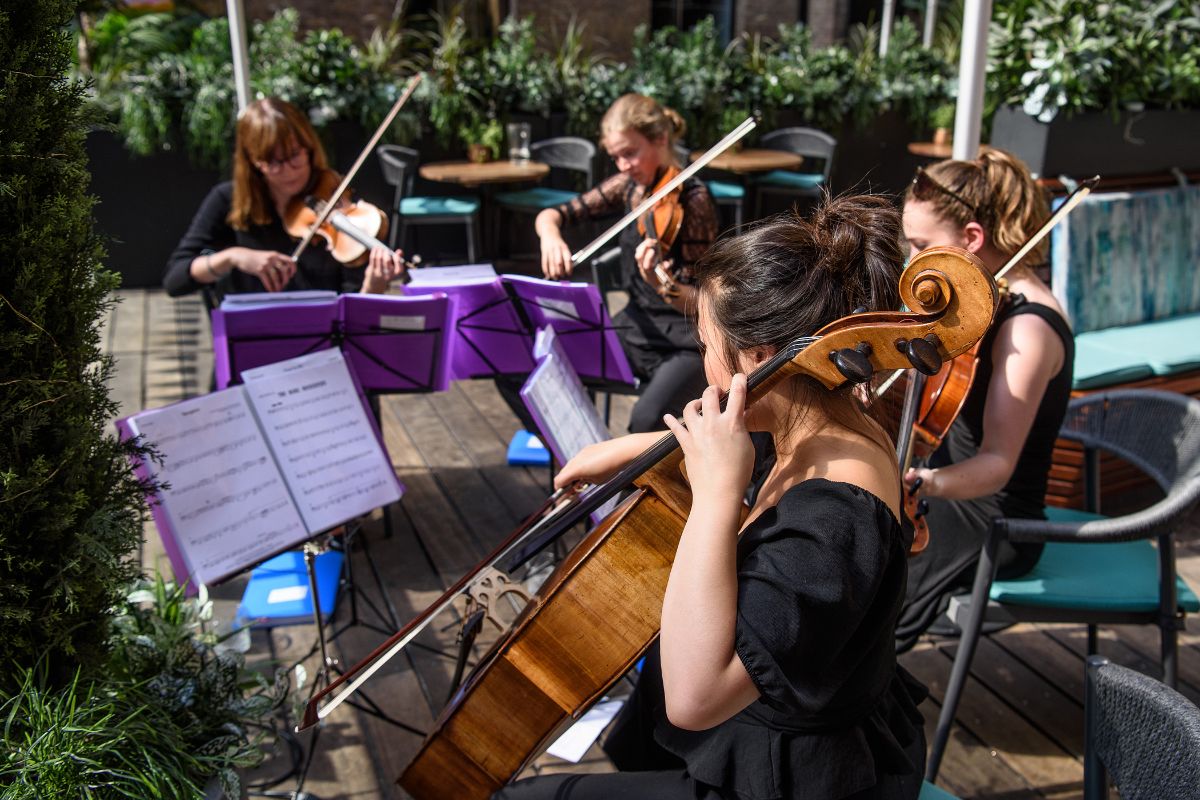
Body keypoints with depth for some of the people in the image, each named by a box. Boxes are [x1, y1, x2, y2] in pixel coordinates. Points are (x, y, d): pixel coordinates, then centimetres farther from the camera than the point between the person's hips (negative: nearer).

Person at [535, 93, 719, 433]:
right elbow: (551, 215, 7)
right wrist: (550, 235, -17)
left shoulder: (693, 199, -15)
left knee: (647, 419, -34)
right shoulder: (629, 186, 3)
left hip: (687, 343, -6)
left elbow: (697, 303, -19)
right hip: (635, 330, 6)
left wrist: (663, 285, -41)